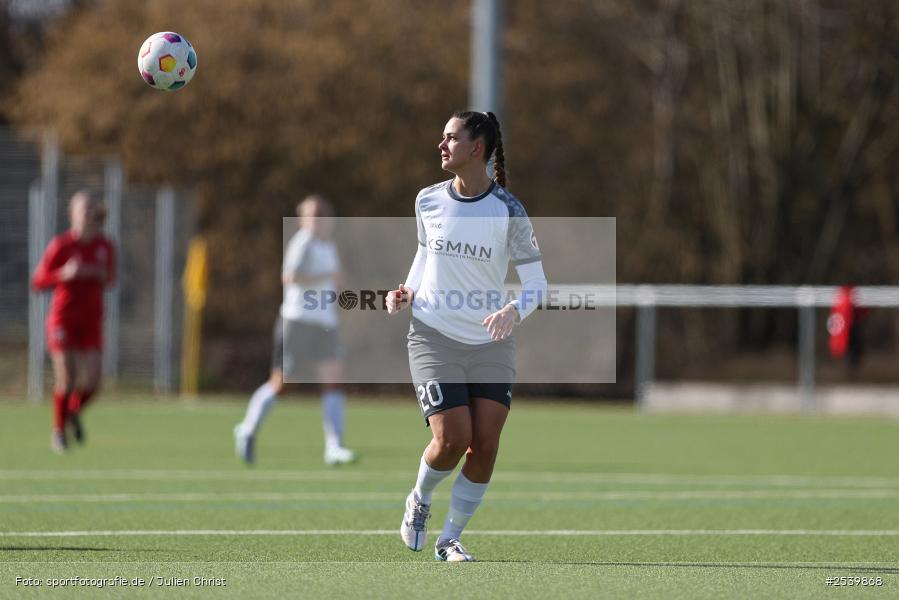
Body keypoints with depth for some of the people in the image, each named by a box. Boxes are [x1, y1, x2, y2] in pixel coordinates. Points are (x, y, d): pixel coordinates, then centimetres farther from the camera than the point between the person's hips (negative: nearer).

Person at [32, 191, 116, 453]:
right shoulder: (60, 245, -10)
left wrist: (104, 277, -7)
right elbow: (37, 282, -8)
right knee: (66, 379, -8)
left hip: (92, 321, 3)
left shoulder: (105, 246, 1)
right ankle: (59, 430, 14)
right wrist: (65, 274, -24)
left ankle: (75, 411, 28)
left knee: (91, 381, -6)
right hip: (63, 318, -3)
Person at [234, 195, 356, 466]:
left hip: (324, 323, 7)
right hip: (297, 320, -7)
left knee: (334, 380, -7)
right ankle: (248, 430, 22)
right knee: (280, 382, 1)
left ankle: (334, 447, -11)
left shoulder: (329, 246, 16)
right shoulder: (303, 242, -11)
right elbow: (289, 277, -24)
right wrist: (326, 277, -22)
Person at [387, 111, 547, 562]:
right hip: (434, 337, 0)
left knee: (485, 447, -6)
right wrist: (408, 292, 3)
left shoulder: (508, 211, -8)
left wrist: (514, 311, -26)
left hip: (490, 343, 0)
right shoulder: (428, 202, 1)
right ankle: (419, 500, 18)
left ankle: (450, 539, 11)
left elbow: (536, 283, -5)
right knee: (452, 440, -14)